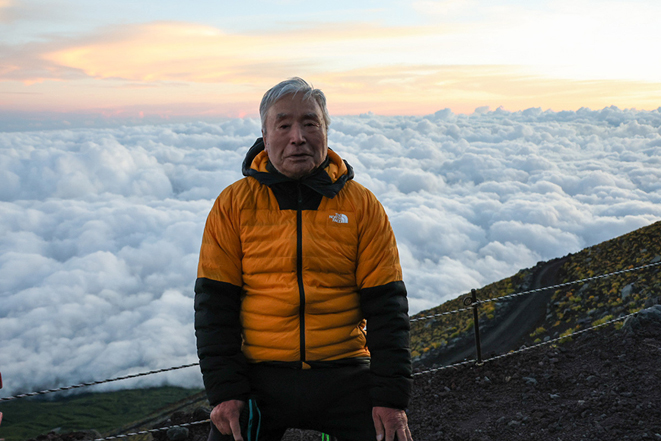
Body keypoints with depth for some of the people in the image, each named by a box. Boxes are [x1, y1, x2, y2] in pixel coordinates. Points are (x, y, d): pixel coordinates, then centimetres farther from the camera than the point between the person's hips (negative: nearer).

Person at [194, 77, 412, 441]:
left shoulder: (361, 205, 3)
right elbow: (214, 302, 2)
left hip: (345, 376, 1)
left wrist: (391, 397, -5)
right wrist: (224, 390, -7)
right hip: (260, 377, 0)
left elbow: (385, 305, 1)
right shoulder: (234, 204, 2)